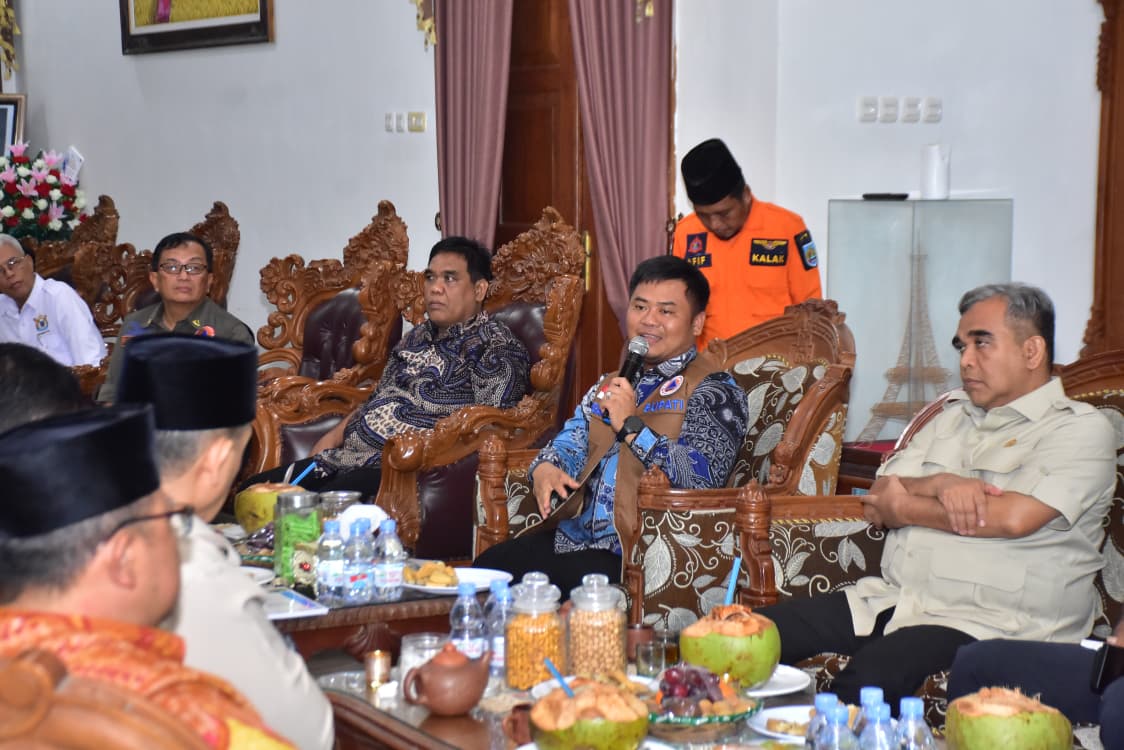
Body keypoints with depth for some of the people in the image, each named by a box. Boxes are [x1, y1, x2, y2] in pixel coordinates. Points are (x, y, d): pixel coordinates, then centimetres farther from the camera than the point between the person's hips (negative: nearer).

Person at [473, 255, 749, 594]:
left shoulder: (714, 391, -2)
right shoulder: (613, 383, 23)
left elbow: (701, 478, -16)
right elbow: (571, 441, 21)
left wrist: (631, 426, -17)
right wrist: (545, 469, -4)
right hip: (575, 537, 7)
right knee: (487, 566, -11)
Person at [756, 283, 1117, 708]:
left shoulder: (1081, 430, -2)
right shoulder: (953, 415, 21)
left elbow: (1013, 517, -18)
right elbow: (878, 501, 14)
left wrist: (906, 507, -4)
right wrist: (938, 485, -9)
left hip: (984, 624, -7)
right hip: (889, 600, 7)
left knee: (870, 673, -35)